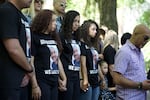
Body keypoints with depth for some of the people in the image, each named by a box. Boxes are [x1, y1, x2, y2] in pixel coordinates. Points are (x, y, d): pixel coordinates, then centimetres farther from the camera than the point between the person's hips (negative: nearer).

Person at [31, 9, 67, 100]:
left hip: (54, 82, 7)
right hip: (42, 81, -7)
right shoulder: (35, 37, -6)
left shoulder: (54, 38, 17)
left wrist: (64, 79, 16)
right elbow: (30, 61, -11)